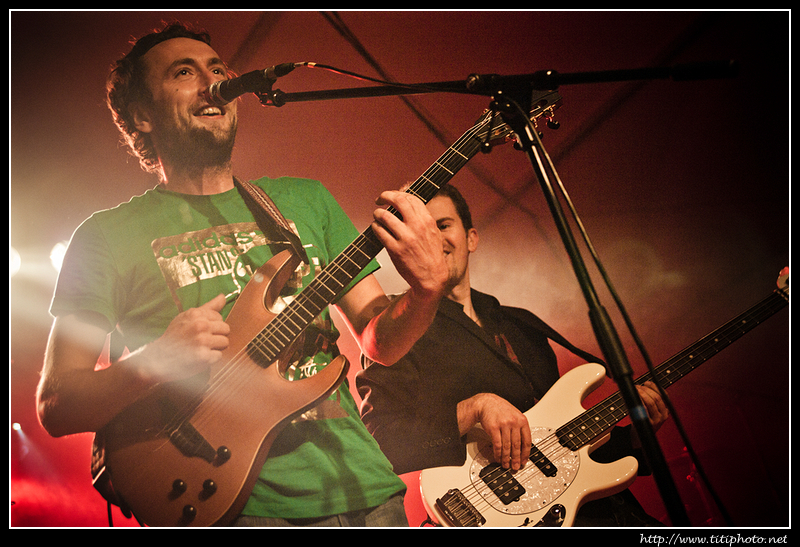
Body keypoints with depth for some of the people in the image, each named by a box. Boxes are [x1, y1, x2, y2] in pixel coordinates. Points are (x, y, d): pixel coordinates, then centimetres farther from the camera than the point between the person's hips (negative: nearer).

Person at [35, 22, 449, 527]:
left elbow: (380, 342, 10)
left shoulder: (307, 199, 12)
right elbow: (54, 406, -1)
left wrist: (428, 287, -11)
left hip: (364, 489, 3)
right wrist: (154, 363, -19)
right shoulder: (109, 234, 2)